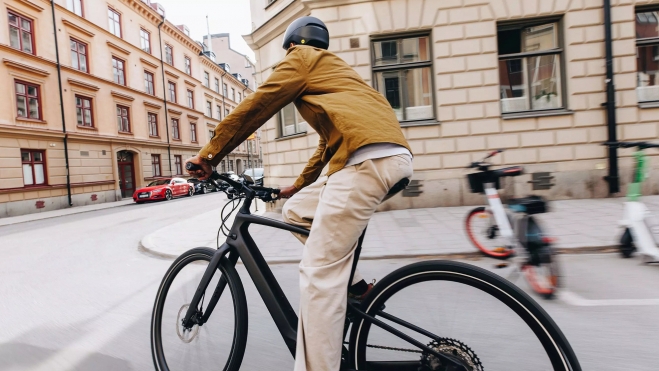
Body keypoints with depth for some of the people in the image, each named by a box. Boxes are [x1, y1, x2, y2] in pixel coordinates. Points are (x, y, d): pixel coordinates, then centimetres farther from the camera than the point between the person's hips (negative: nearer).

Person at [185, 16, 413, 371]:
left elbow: (255, 106, 4)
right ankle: (351, 283, 18)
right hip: (390, 155, 10)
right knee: (295, 210, 18)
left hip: (367, 156, -10)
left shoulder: (303, 58, 13)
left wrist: (209, 153, 11)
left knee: (318, 271, -9)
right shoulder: (332, 69, 38)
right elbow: (331, 137, 37)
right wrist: (299, 185, 40)